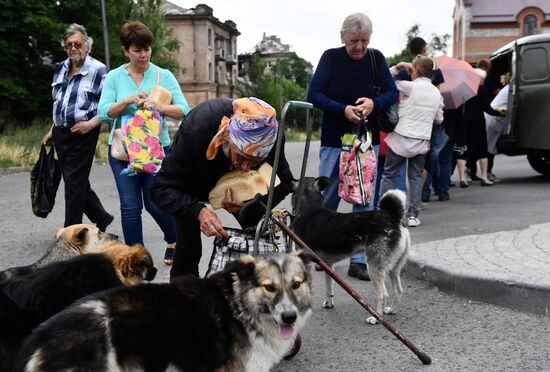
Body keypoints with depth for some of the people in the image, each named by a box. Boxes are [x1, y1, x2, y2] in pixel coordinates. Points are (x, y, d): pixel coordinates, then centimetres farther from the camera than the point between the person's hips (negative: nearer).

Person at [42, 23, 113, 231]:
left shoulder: (98, 70, -9)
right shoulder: (61, 69, 12)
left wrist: (92, 123, -21)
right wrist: (53, 130, 21)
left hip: (83, 134, -7)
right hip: (61, 134, 7)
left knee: (74, 183, -3)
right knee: (77, 182, 12)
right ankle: (102, 218, 28)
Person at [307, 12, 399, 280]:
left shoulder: (376, 58, 0)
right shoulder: (331, 57, -6)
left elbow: (392, 93, -1)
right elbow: (314, 95, -11)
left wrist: (374, 103, -22)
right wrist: (343, 110, -24)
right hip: (334, 141, -2)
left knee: (364, 203, 2)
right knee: (327, 200, 6)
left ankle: (358, 261, 7)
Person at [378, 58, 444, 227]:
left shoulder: (410, 86, -11)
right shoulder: (437, 93, 7)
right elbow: (439, 119, 14)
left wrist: (397, 67, -1)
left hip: (401, 139, -4)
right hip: (421, 141, 4)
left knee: (388, 175, 6)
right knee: (416, 177, 12)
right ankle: (413, 215, 8)